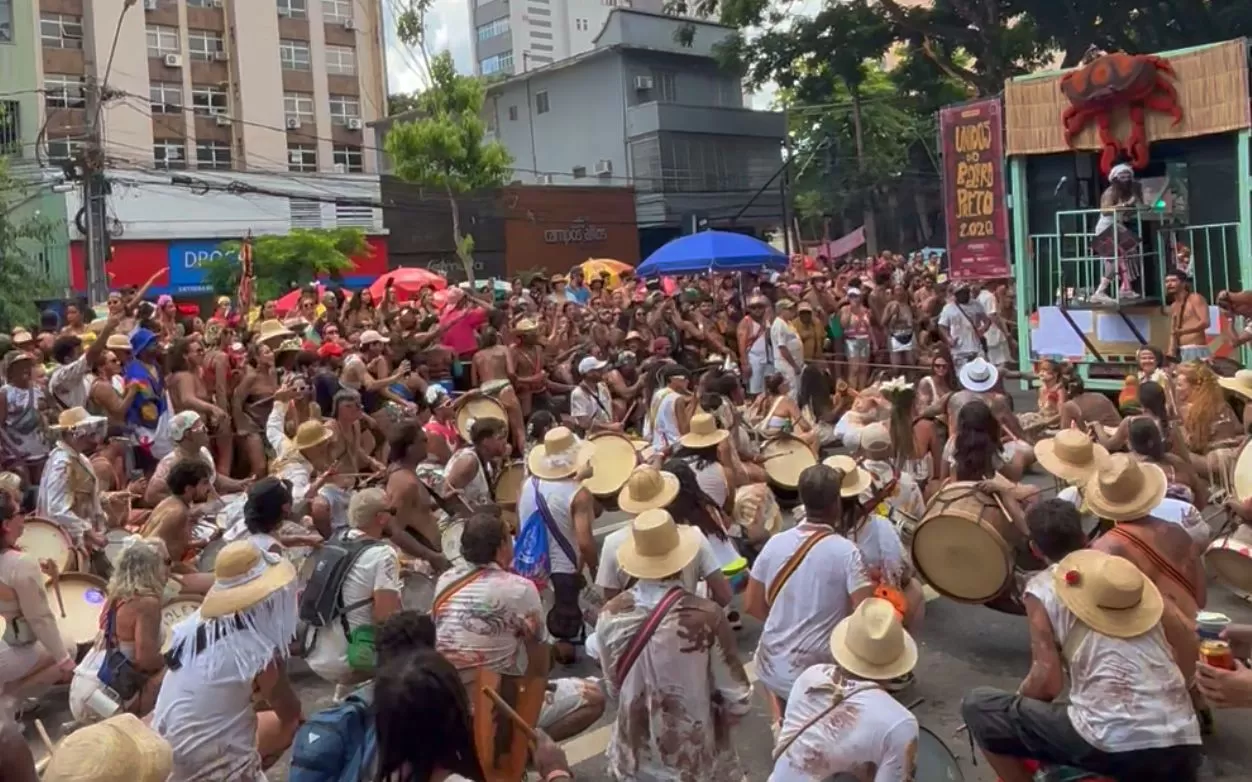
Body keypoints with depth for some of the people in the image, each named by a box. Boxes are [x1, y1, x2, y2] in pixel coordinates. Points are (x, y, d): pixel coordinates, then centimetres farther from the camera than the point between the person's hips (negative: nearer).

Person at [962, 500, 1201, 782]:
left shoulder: (1042, 587, 4)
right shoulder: (1129, 574, 19)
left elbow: (1047, 682, -4)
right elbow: (1187, 661, 22)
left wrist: (1014, 706, 16)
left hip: (1112, 744, -5)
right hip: (1183, 745, 6)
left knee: (978, 706, 11)